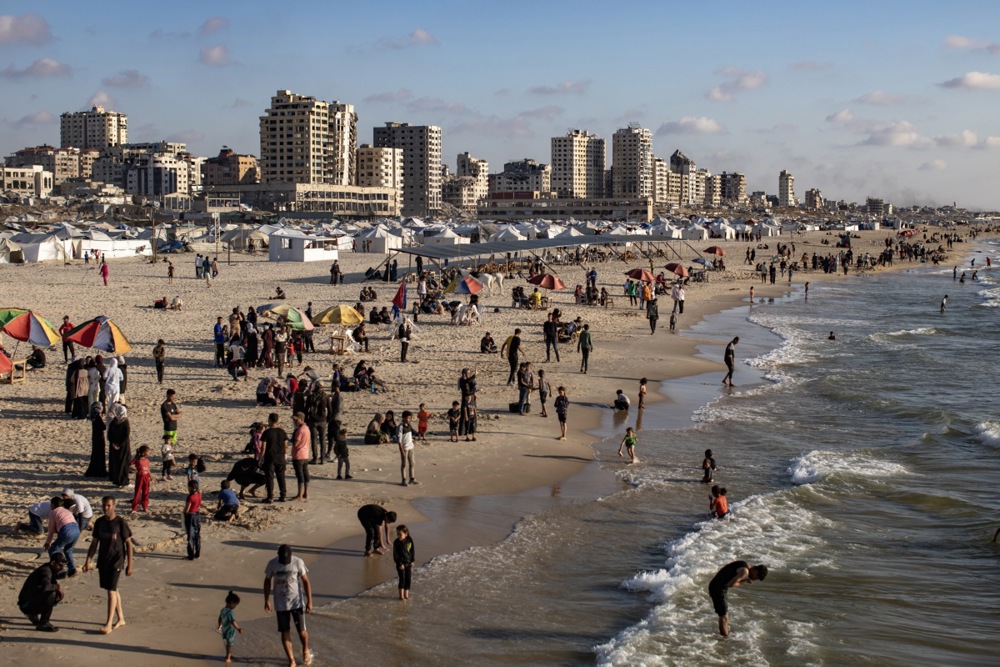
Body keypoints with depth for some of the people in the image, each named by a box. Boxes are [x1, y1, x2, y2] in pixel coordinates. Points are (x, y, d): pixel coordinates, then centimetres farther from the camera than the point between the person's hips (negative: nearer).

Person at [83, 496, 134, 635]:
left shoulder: (121, 523, -11)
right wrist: (88, 561, 1)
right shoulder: (99, 522, 5)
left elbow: (128, 544, -8)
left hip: (116, 561, -6)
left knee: (111, 591, -11)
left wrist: (129, 565, -9)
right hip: (102, 561, 6)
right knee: (114, 590, 14)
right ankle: (121, 619, 25)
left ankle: (109, 624, -9)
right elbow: (94, 543, 10)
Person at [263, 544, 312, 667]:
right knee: (285, 633, 3)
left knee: (302, 631, 1)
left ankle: (306, 650, 32)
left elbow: (305, 581, -6)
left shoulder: (298, 562, -14)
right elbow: (267, 581, 5)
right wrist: (266, 600, 3)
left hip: (297, 602, -1)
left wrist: (309, 601, -6)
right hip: (280, 604, 1)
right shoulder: (272, 564, -10)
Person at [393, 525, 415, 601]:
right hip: (401, 564, -4)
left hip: (409, 563, 4)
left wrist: (412, 561, 2)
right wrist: (400, 564, -14)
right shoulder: (396, 542, -12)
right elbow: (395, 554, -12)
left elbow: (412, 551, 6)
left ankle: (406, 594, 18)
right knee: (402, 578, -5)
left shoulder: (410, 540, -3)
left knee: (408, 578, 7)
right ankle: (401, 594, 6)